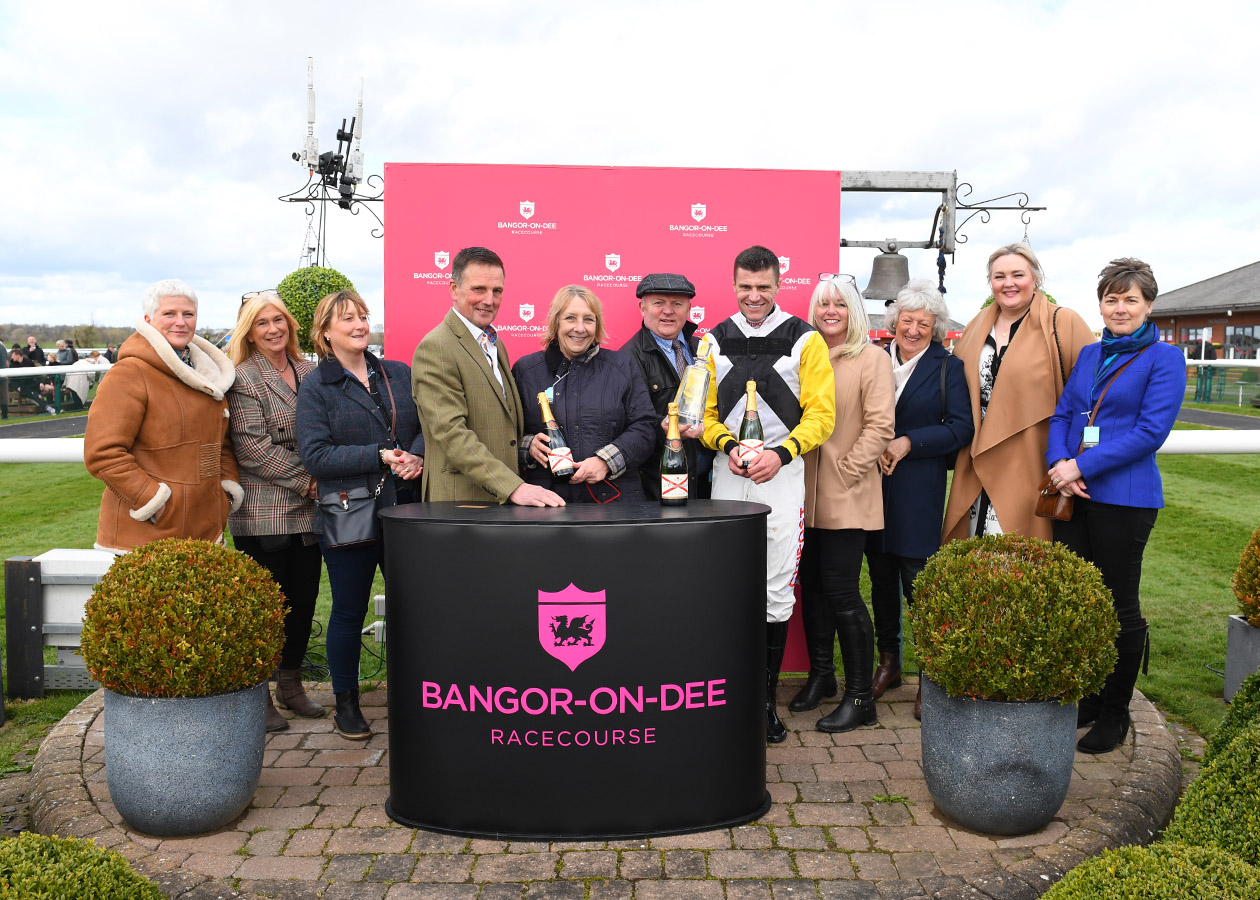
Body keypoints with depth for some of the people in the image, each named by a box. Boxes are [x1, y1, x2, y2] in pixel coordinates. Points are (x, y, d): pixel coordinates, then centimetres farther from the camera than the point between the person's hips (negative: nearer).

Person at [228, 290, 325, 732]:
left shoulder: (309, 372, 12)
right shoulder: (244, 380, -7)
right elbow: (253, 448, -14)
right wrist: (308, 482, -15)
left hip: (308, 512, 6)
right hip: (263, 513, -6)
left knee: (304, 598, 12)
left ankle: (291, 683, 28)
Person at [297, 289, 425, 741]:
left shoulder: (400, 374, 11)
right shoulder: (315, 387, -1)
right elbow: (315, 455, -11)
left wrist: (417, 455, -11)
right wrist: (380, 456, -18)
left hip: (403, 509, 3)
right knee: (349, 611, 7)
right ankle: (346, 704, 22)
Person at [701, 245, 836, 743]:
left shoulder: (804, 339, 2)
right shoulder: (715, 342, 10)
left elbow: (821, 413, -2)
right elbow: (705, 412, 11)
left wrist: (780, 453, -16)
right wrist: (728, 446, -9)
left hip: (783, 474, -2)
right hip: (728, 475, 2)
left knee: (777, 592, 1)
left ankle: (766, 698, 13)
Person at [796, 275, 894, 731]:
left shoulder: (872, 358, -3)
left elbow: (880, 424, -8)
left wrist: (847, 469, -12)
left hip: (847, 495, -5)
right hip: (807, 493, 5)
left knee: (840, 590, -6)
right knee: (812, 584, 11)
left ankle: (859, 697, 5)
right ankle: (820, 675, 29)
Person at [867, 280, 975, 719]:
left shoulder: (948, 367, 2)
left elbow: (962, 427, -4)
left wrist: (909, 442, -13)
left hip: (919, 490, -3)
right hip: (873, 485, 3)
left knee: (918, 580, -5)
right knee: (881, 577, 11)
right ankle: (888, 662, 26)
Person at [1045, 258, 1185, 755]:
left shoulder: (1164, 358, -5)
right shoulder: (1089, 354, 14)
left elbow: (1151, 431, -13)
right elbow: (1062, 414, 12)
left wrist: (1081, 466, -17)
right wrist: (1059, 464, -8)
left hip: (1124, 499, -5)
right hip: (1072, 496, 6)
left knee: (1119, 605, 4)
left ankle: (1115, 714, 18)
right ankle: (1090, 700, 25)